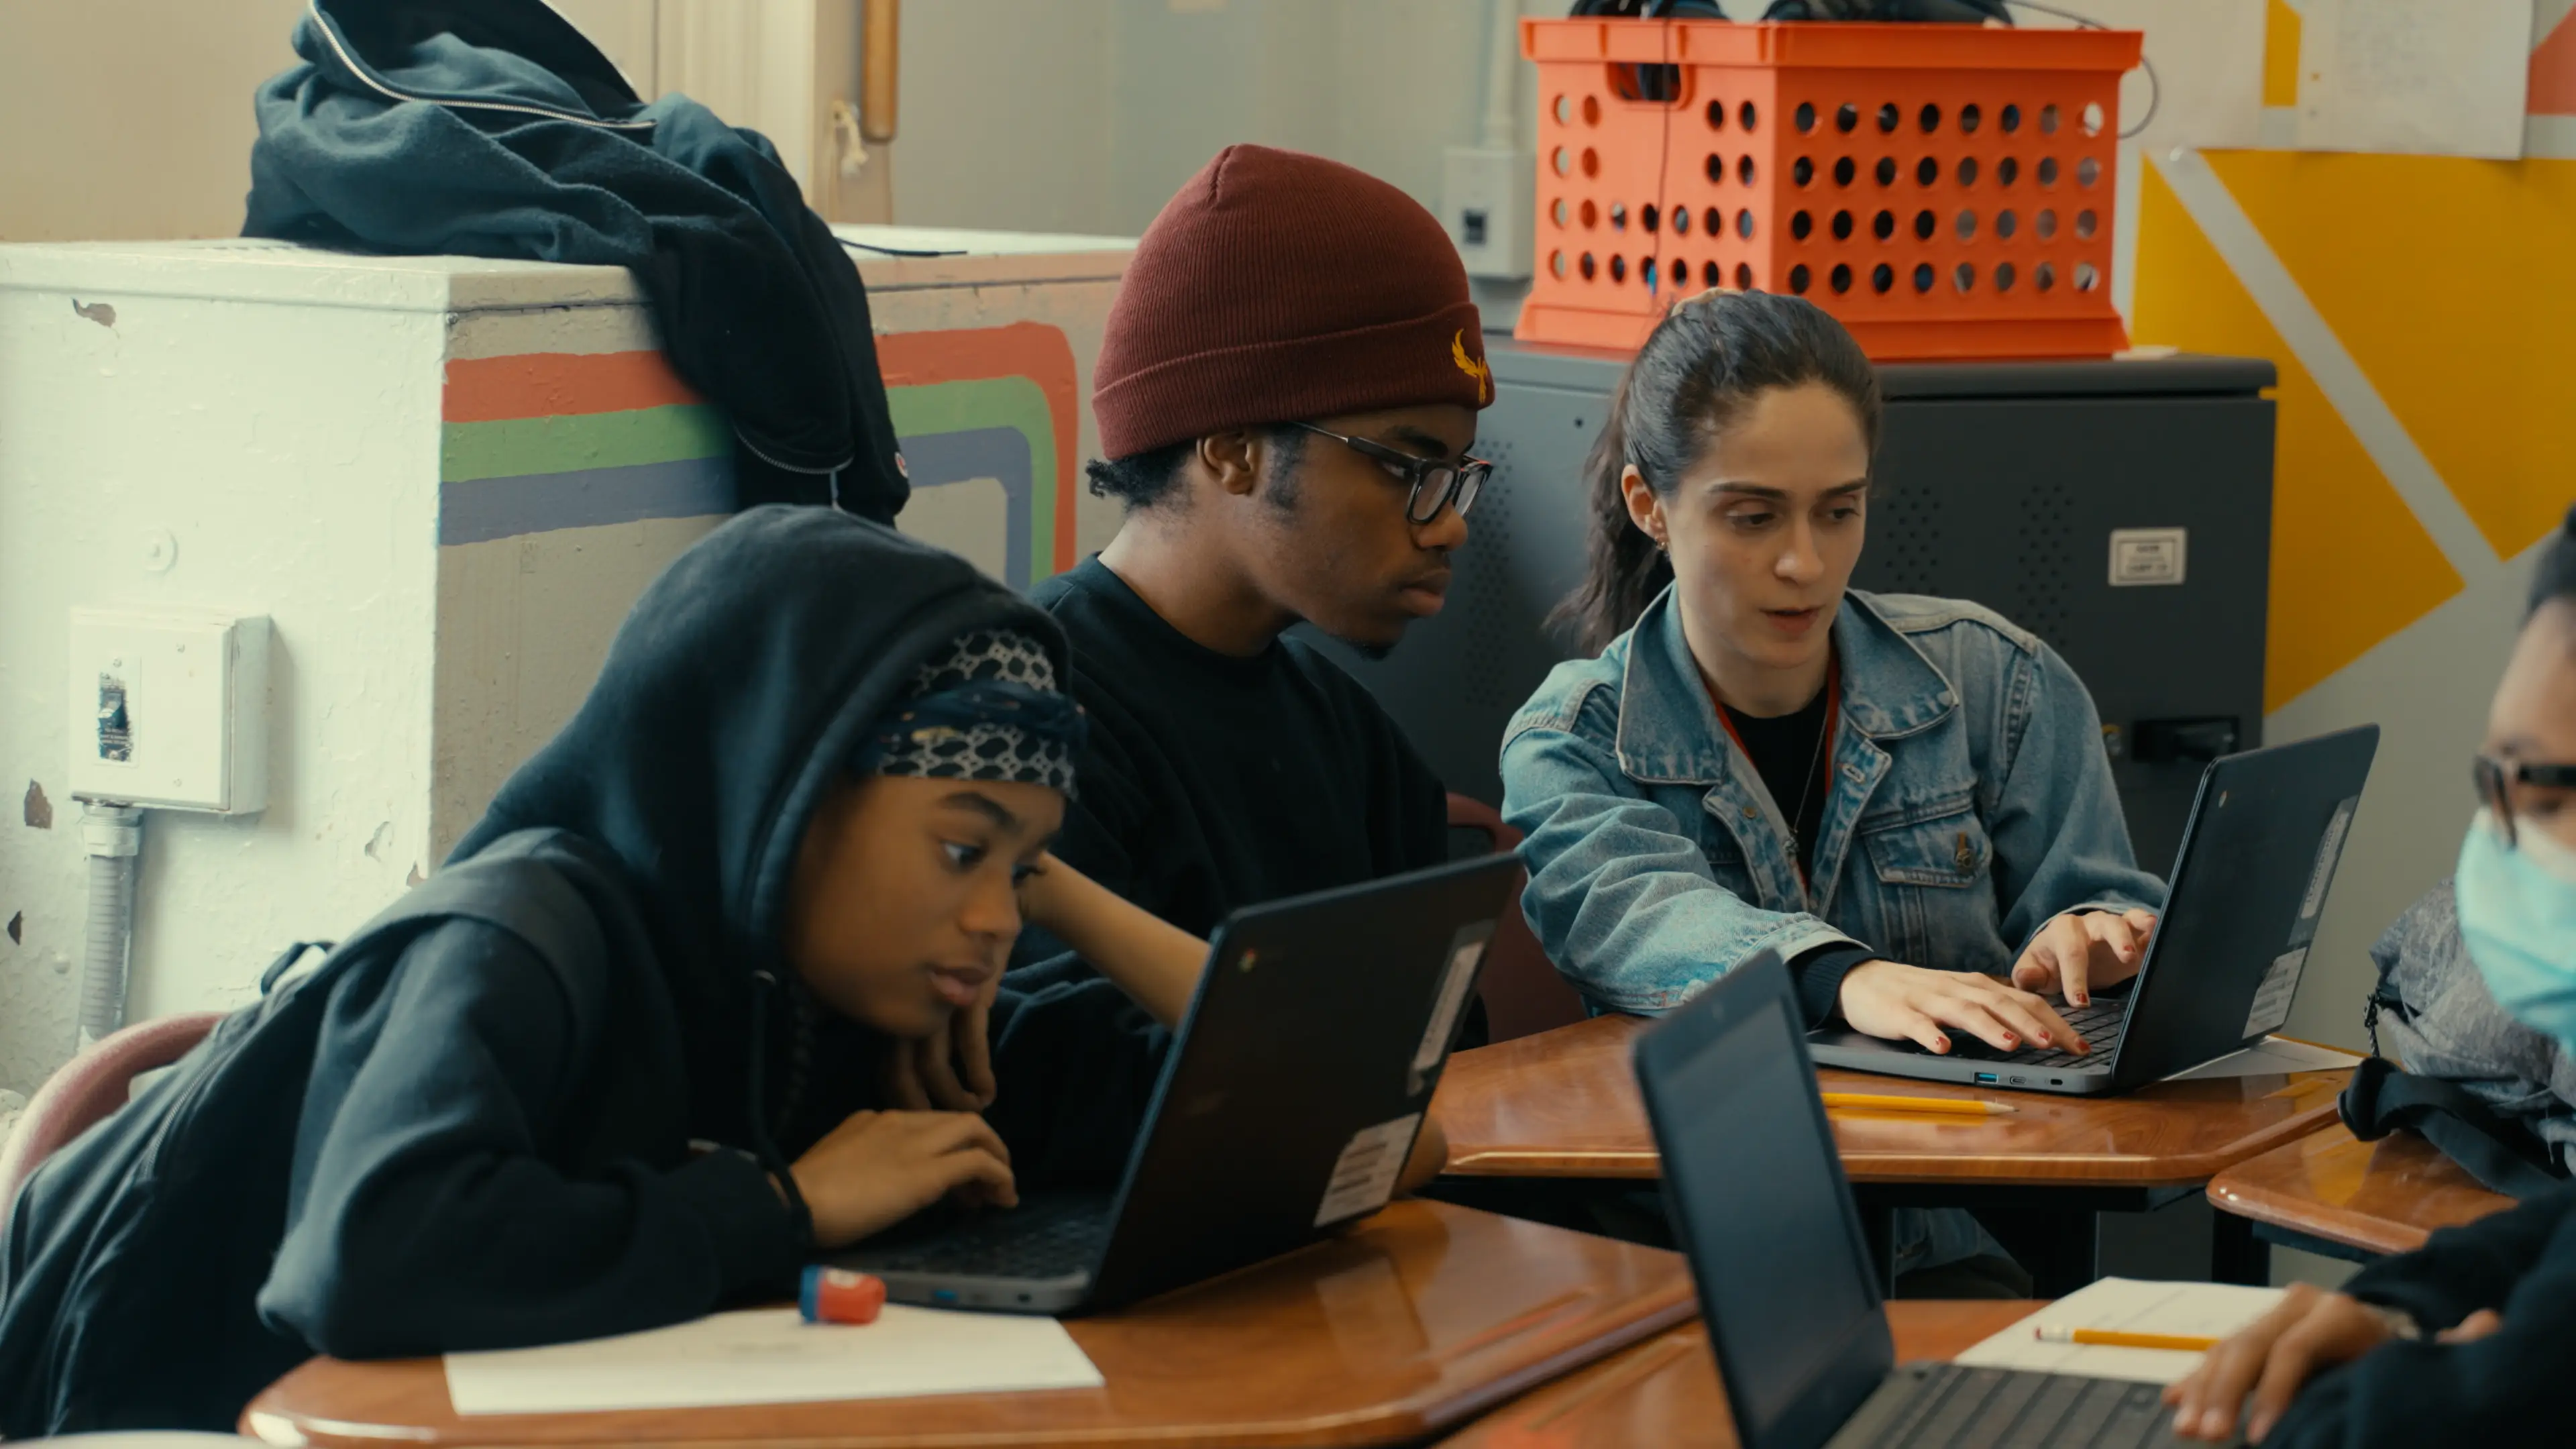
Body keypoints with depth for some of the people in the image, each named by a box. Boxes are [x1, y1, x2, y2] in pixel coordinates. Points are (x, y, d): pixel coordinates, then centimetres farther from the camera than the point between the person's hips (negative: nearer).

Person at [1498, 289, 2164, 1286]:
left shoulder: (1995, 685, 10)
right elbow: (1631, 917, -17)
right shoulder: (1567, 746, 4)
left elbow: (2099, 904, 13)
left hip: (1959, 1263, 4)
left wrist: (2089, 938, -15)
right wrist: (1846, 979, -38)